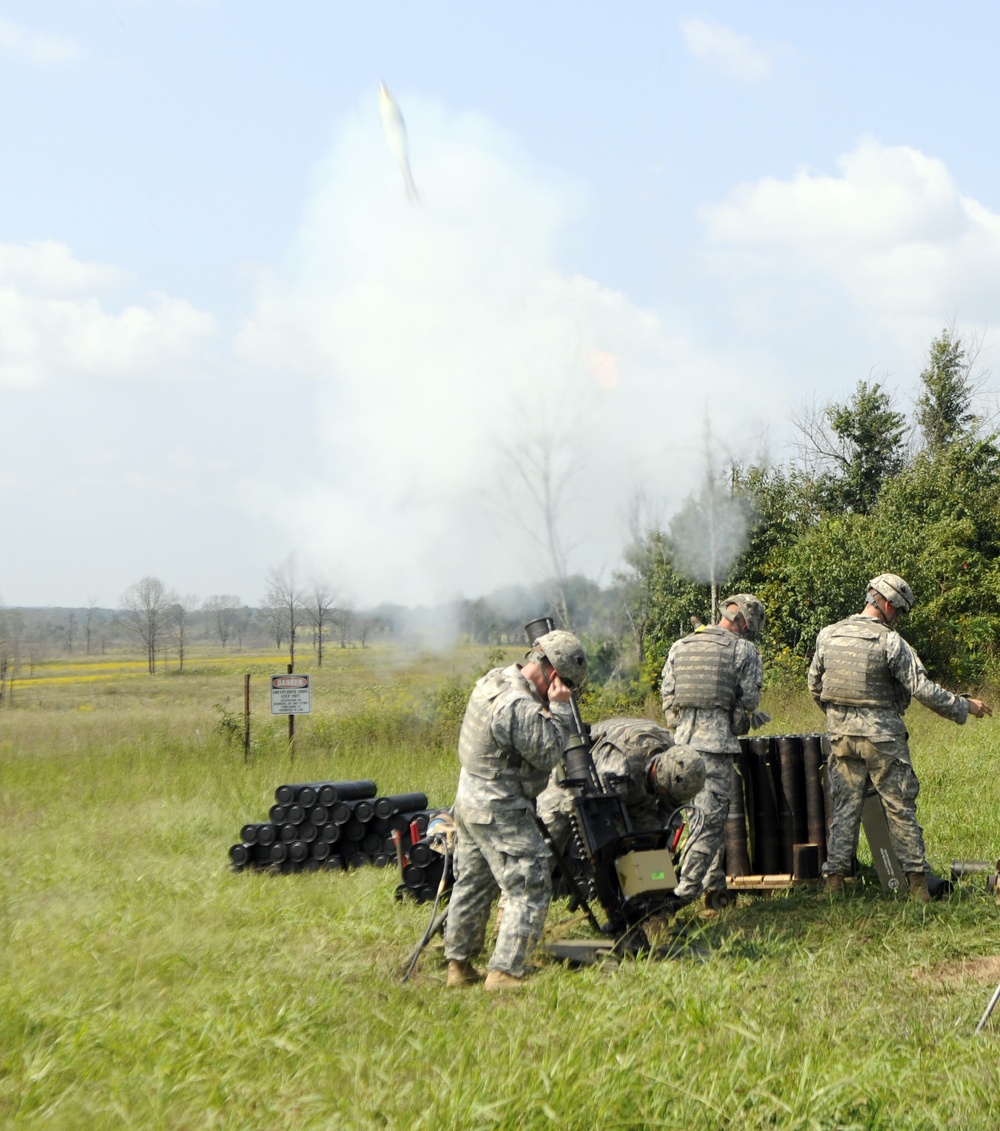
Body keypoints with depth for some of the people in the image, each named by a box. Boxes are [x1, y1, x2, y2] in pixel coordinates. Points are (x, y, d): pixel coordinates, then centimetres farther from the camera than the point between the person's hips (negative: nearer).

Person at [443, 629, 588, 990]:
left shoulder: (495, 679, 4)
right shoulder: (519, 706, -26)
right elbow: (547, 753, -18)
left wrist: (547, 706, 0)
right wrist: (559, 708, -14)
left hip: (470, 798, 10)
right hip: (500, 811, -10)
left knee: (472, 885, 19)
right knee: (530, 890, -4)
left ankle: (459, 964, 28)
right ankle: (504, 974, -5)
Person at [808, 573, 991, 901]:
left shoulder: (828, 636, 4)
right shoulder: (889, 641, -13)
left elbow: (814, 686, 14)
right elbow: (923, 689, -14)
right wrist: (964, 706, -3)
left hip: (841, 735, 5)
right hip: (882, 737, -4)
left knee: (845, 806, 11)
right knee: (901, 808, 5)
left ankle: (833, 877, 7)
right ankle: (916, 879, 9)